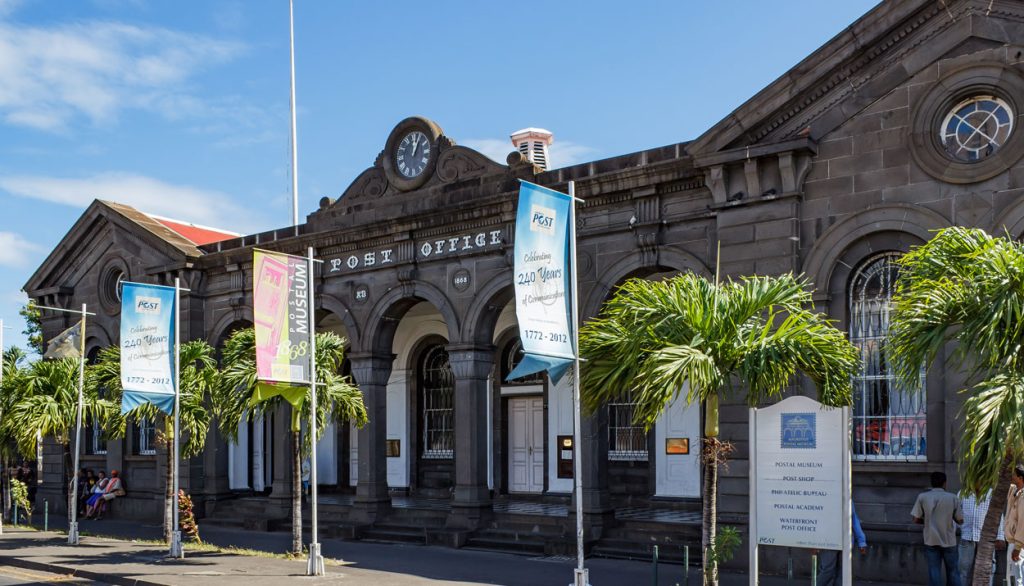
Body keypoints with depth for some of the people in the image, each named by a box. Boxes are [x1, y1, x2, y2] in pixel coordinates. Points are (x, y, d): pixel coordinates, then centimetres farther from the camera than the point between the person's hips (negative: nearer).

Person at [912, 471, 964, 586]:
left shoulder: (922, 497, -4)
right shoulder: (952, 497, -4)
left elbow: (916, 519, -3)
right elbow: (960, 520, -1)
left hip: (931, 541, 0)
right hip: (949, 541, 0)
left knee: (934, 573, 2)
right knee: (953, 573, 12)